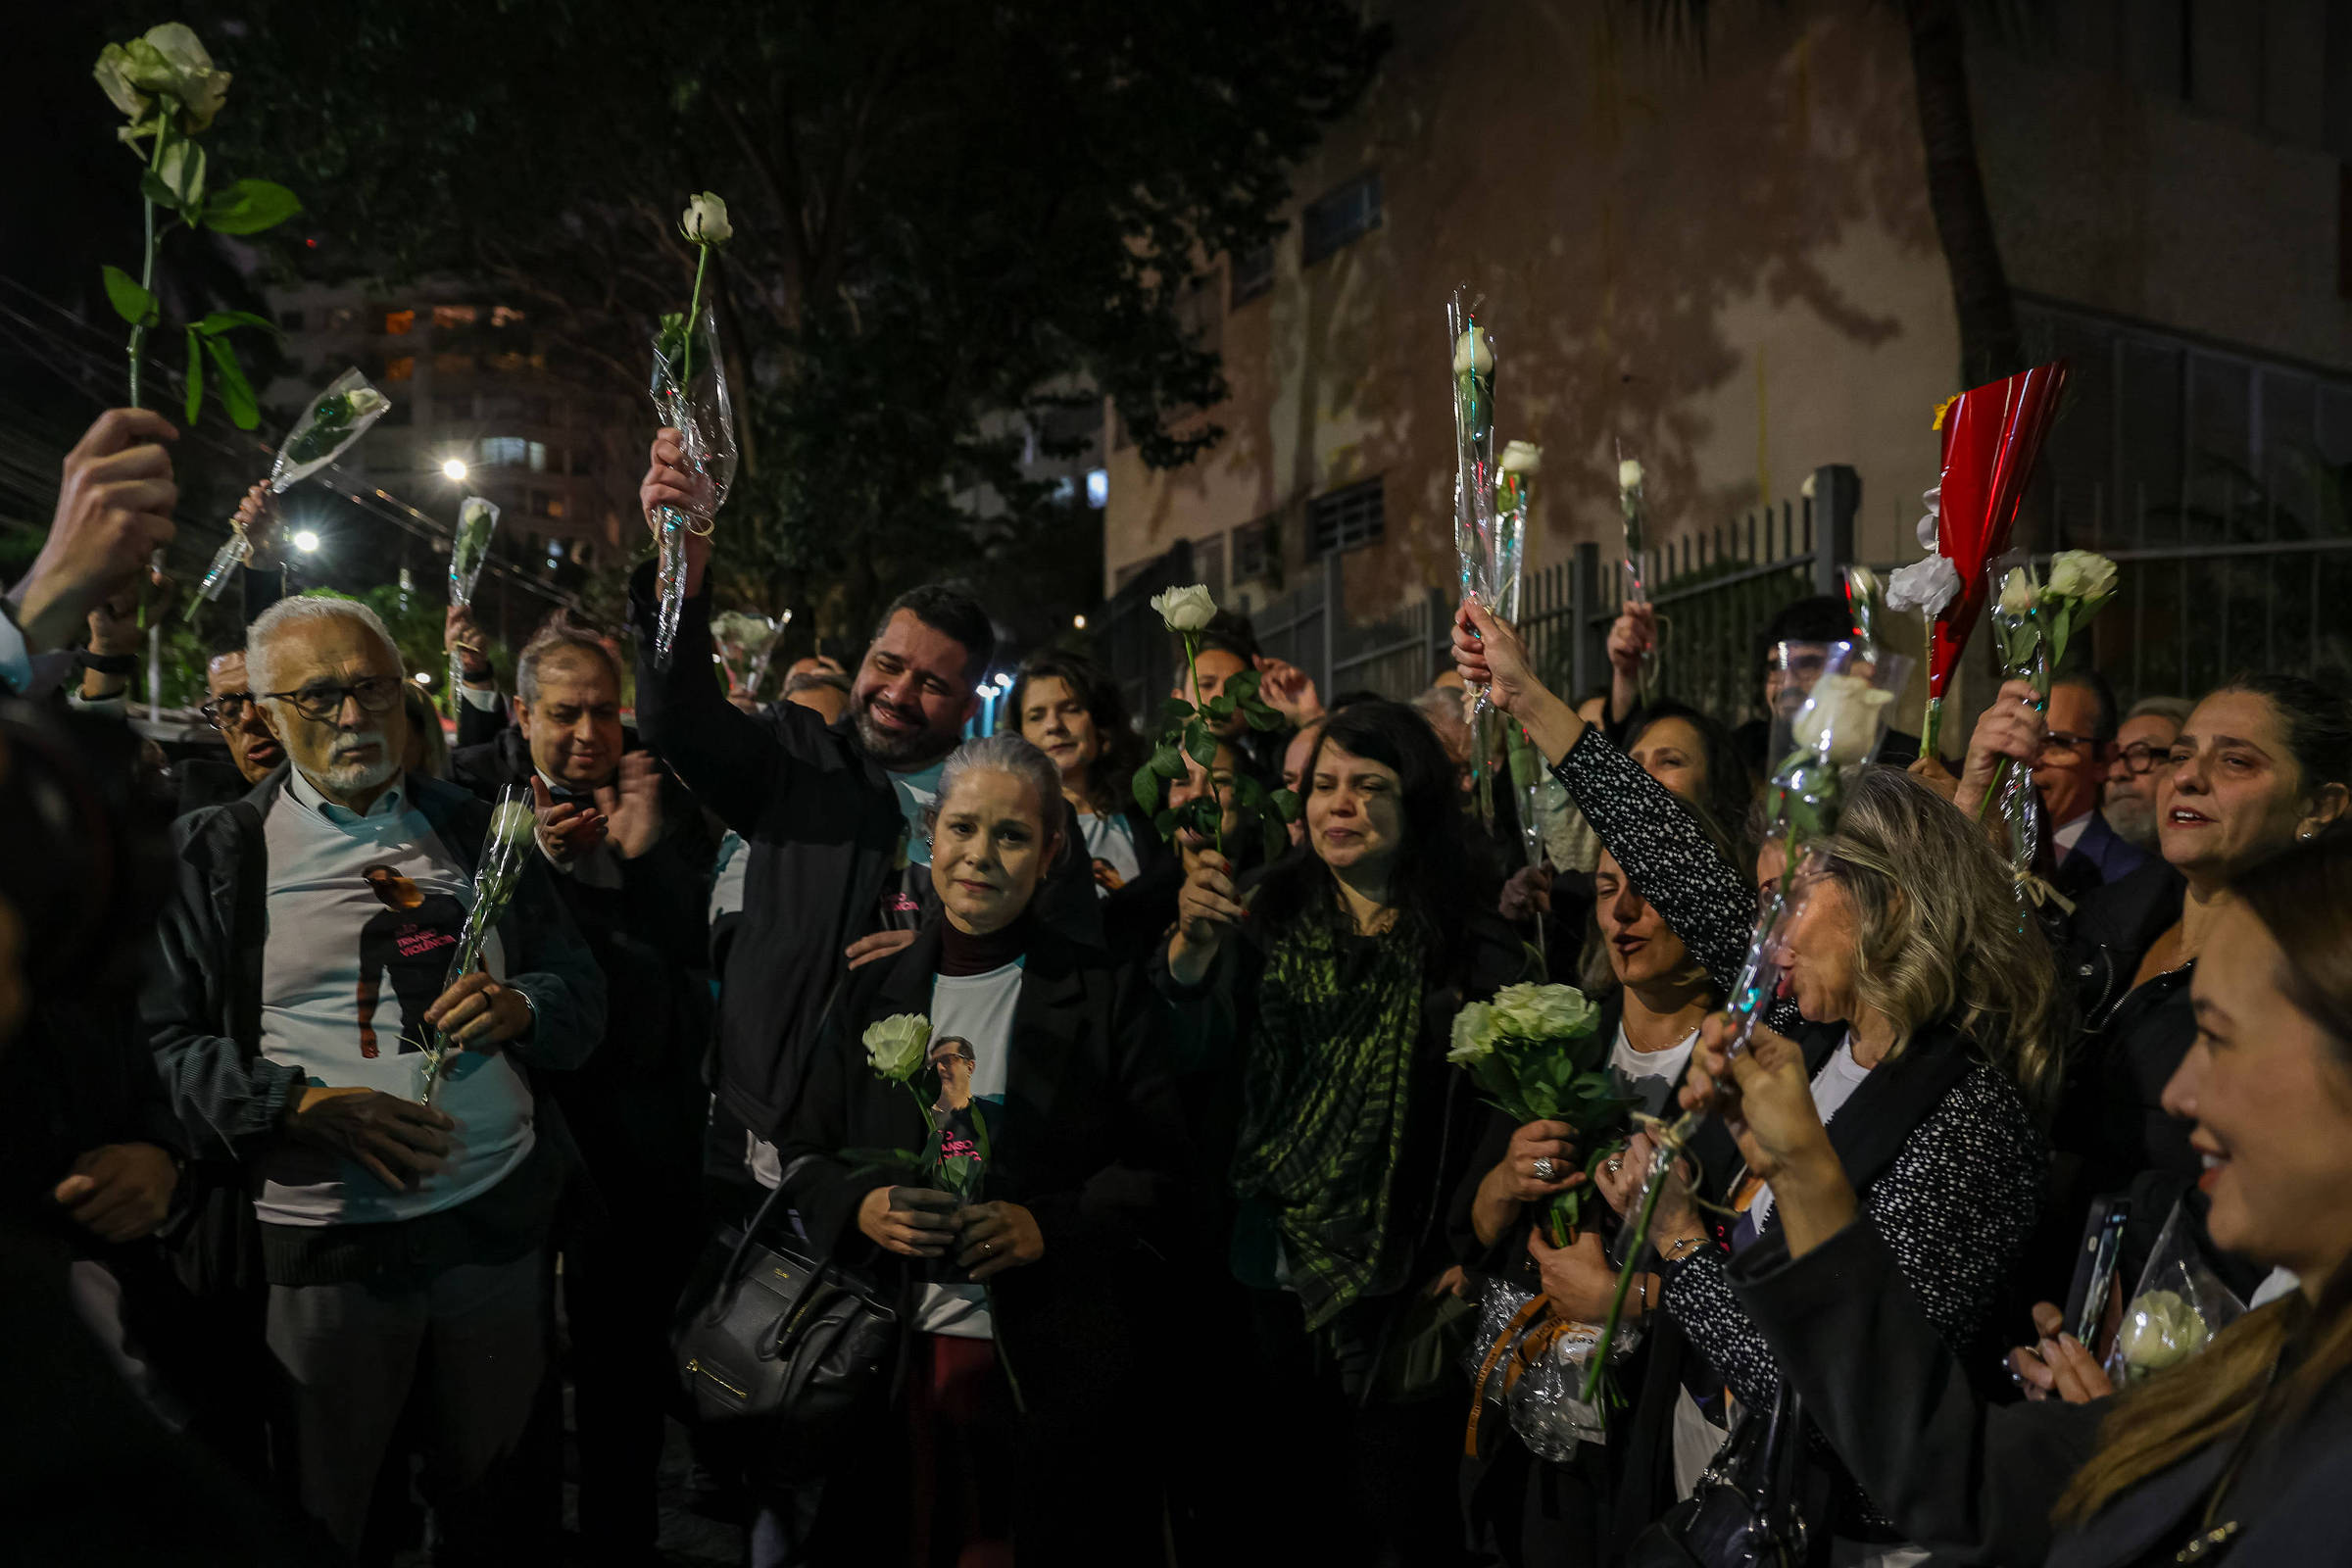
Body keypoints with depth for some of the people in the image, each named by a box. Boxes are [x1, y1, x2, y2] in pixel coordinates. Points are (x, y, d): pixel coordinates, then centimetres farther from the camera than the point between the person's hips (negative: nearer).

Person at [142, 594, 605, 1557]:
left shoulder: (474, 831, 9)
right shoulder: (215, 853, 0)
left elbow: (580, 985, 12)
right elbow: (163, 1039, -5)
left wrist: (523, 1006, -10)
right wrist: (306, 1105, -19)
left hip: (496, 1220, 3)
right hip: (324, 1245, -2)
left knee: (490, 1494, 15)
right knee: (317, 1522, 11)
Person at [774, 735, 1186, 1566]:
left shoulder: (1106, 992, 2)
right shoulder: (875, 991, 11)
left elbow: (1162, 1170, -1)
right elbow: (803, 1154, 13)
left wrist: (1049, 1225, -16)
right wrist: (861, 1206, -7)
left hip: (1057, 1370, -2)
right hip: (892, 1363, 2)